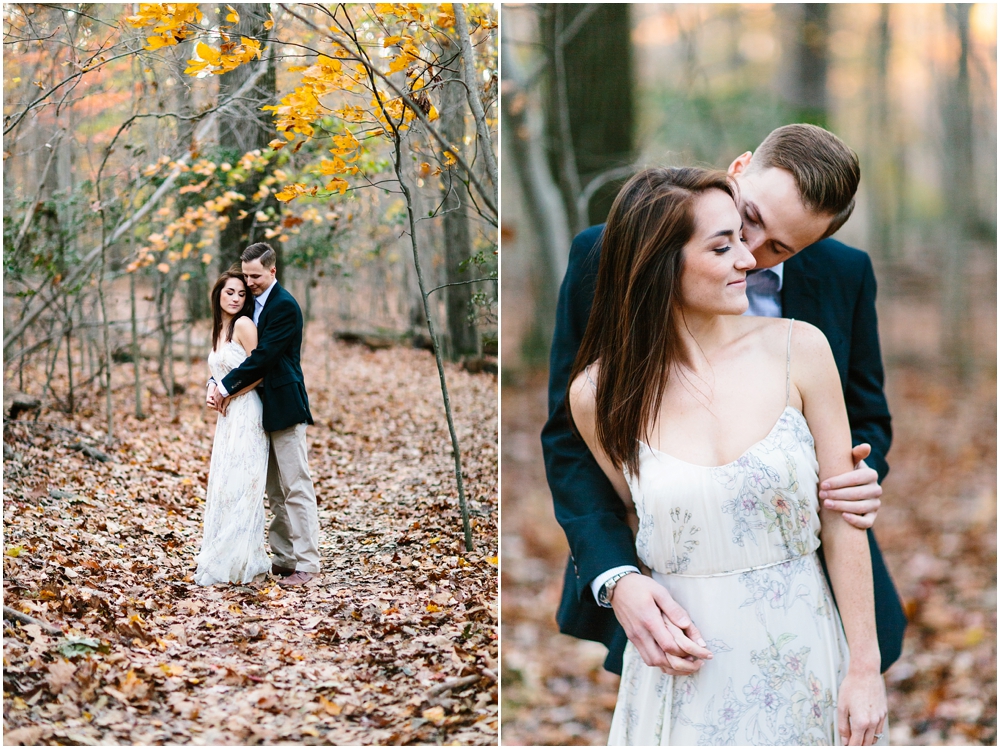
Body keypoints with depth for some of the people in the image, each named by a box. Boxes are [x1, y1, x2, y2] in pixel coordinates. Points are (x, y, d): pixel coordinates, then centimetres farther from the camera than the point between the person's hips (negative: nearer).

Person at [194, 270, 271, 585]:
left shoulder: (244, 324, -8)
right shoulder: (219, 330, 17)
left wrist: (228, 395, -7)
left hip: (246, 415, -9)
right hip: (227, 419, 9)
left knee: (238, 485, -8)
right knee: (222, 486, 7)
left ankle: (228, 563, -5)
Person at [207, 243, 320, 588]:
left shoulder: (285, 306, -13)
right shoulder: (252, 304, 15)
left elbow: (263, 356, -19)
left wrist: (227, 387, -14)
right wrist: (215, 384, -5)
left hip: (285, 407, -9)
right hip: (262, 410, 9)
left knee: (296, 487, -6)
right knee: (275, 491, 12)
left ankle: (306, 562, -3)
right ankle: (283, 558, 17)